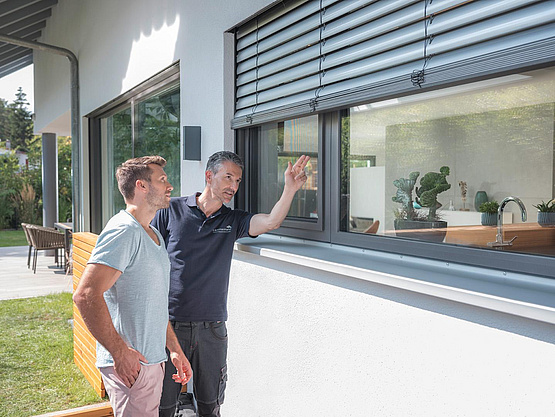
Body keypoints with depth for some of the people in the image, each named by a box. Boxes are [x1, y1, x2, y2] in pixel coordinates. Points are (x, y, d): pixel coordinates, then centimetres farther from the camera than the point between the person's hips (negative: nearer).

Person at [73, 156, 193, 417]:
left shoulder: (153, 234, 15)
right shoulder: (124, 231, -16)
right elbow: (85, 295, -26)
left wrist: (175, 349, 19)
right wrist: (120, 351, -22)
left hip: (152, 359, 9)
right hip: (130, 364, -9)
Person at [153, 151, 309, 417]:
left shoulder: (232, 220, 7)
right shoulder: (171, 210, -1)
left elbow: (271, 221, -10)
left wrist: (290, 189, -27)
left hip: (212, 327, 3)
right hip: (170, 323, -2)